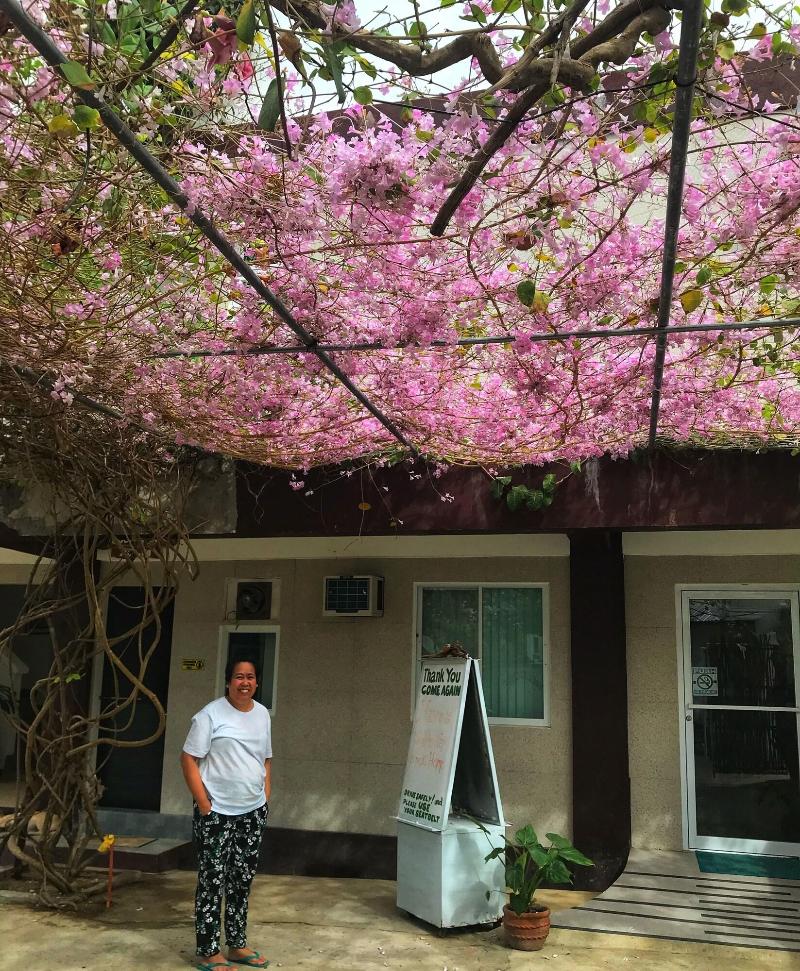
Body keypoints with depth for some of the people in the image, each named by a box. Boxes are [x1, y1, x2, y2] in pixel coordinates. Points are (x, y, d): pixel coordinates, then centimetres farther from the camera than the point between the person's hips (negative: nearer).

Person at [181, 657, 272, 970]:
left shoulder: (262, 714, 8)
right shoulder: (210, 715, -11)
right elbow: (188, 760, -11)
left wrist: (266, 799, 9)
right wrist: (204, 806, -14)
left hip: (253, 813, 6)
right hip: (217, 814, -6)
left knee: (242, 881, 14)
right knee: (212, 883, 2)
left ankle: (237, 945, 27)